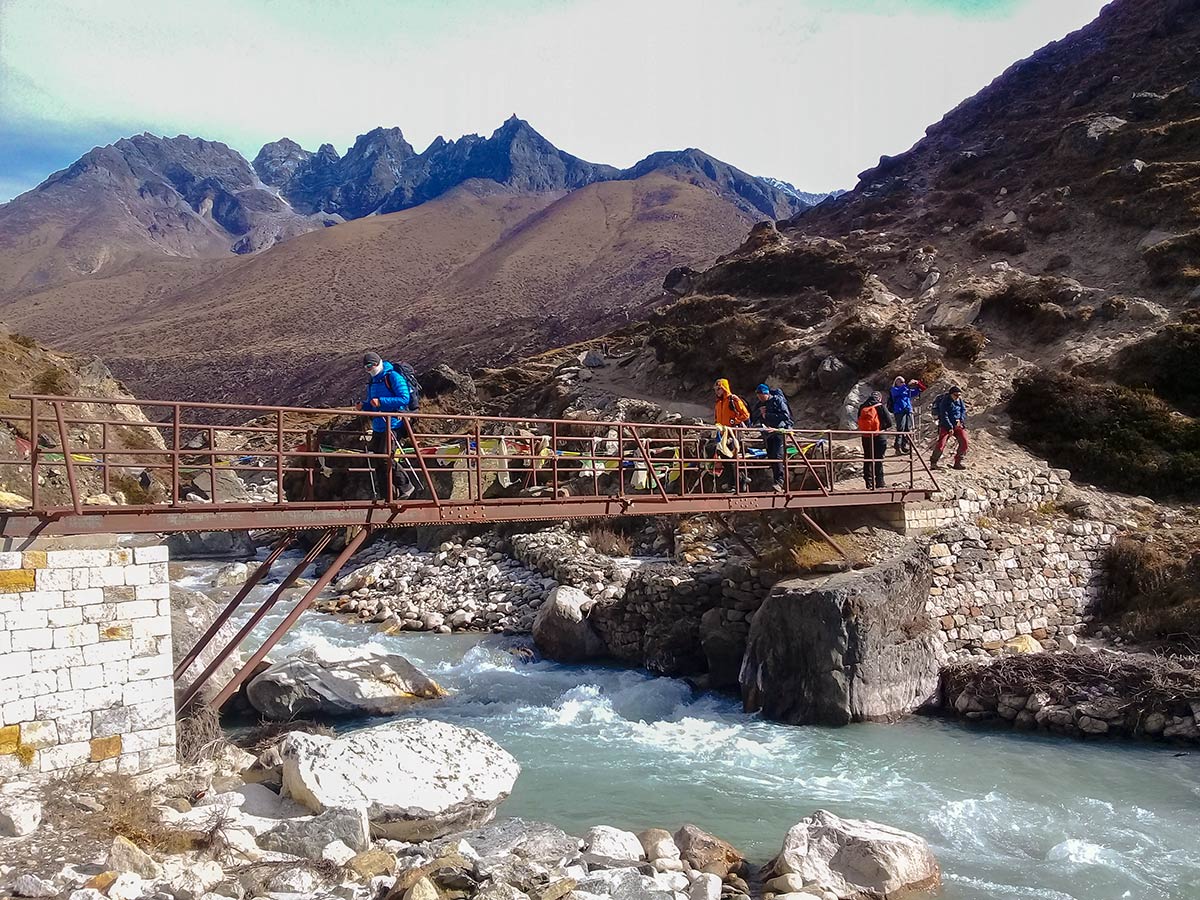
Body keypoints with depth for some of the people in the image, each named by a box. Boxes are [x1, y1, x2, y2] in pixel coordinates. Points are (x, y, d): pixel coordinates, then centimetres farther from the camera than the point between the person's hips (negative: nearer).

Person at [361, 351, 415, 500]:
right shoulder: (372, 382, 19)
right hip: (378, 427, 9)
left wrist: (381, 402, -21)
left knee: (385, 459, -17)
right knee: (376, 461, 7)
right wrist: (364, 406, 2)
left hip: (393, 425, -9)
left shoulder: (393, 377, -7)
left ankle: (405, 486, -2)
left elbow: (404, 399, -17)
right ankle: (383, 496, 14)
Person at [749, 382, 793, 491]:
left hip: (779, 431, -7)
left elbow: (785, 415, -13)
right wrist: (759, 411, -10)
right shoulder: (759, 403, 12)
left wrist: (768, 415, -16)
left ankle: (779, 482, -24)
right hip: (767, 433, 7)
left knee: (777, 456, -18)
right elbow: (753, 418, 11)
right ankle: (778, 482, 10)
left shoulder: (778, 400, -6)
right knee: (771, 457, 5)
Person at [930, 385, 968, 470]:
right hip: (946, 426, -6)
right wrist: (950, 427, -18)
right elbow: (944, 416, -15)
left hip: (958, 425, 6)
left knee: (964, 442, -9)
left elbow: (964, 410, 11)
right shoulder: (945, 401, -11)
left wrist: (960, 420, -9)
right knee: (941, 444, -17)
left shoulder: (959, 400, 9)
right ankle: (933, 462, 1)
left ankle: (958, 462, 5)